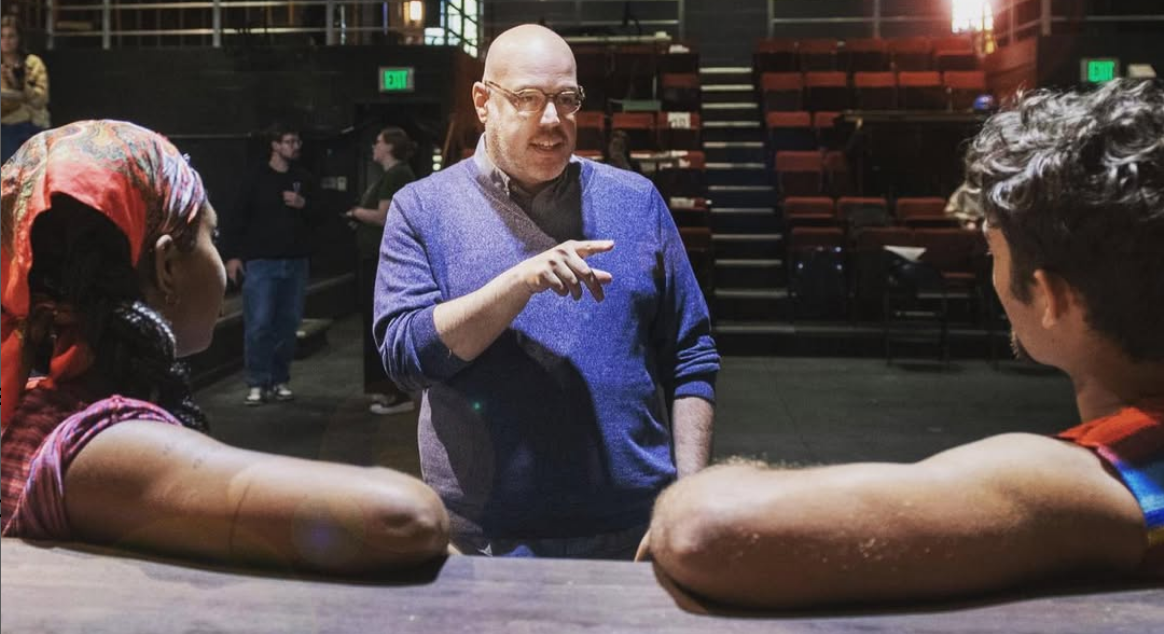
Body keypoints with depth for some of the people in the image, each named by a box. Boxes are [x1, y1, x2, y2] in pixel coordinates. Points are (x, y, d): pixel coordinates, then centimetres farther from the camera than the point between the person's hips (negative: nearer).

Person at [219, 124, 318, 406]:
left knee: (287, 324, 7)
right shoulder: (257, 179, -1)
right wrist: (232, 255, -9)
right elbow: (235, 219, -2)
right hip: (261, 262, -4)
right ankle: (257, 384, 0)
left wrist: (303, 205, -8)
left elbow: (318, 219, 12)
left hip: (295, 263, 4)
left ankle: (280, 381, 17)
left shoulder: (303, 179, 10)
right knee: (258, 324, -7)